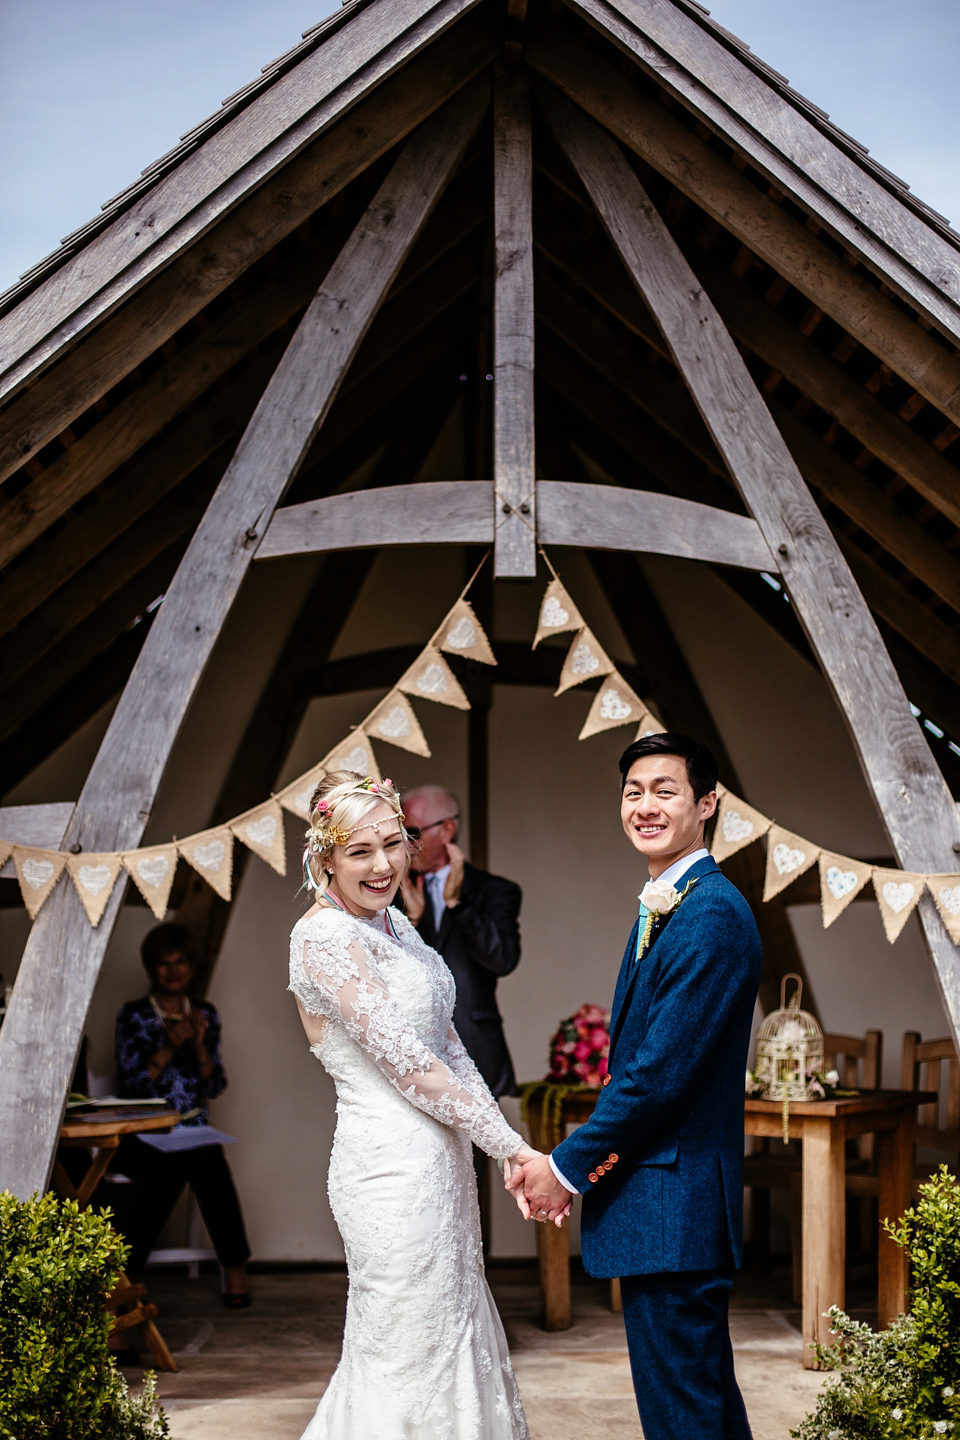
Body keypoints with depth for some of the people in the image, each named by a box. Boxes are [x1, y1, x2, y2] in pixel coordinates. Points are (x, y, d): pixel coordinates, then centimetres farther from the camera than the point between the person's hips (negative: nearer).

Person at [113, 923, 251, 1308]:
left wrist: (199, 1046, -9)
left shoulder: (205, 1014, 12)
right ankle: (125, 1271, -18)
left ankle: (235, 1268, -19)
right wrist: (168, 1048, -16)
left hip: (193, 1129, 2)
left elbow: (215, 1087, 7)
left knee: (211, 1167, -28)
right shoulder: (133, 1016, 3)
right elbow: (130, 1085, -5)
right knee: (168, 1170, -30)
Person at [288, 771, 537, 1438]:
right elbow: (410, 1068, -19)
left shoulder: (393, 920, 10)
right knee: (412, 1364, 1)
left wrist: (508, 1142, 0)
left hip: (438, 1158, 9)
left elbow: (448, 1045, 11)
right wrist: (512, 1145, -13)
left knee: (452, 1342, 18)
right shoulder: (326, 936, -17)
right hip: (395, 1166, -9)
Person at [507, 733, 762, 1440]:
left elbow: (662, 1070, -21)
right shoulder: (662, 908, 16)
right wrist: (579, 1162, 0)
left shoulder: (712, 914, -17)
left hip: (672, 1207, -10)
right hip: (676, 1203, 10)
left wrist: (567, 1166, -12)